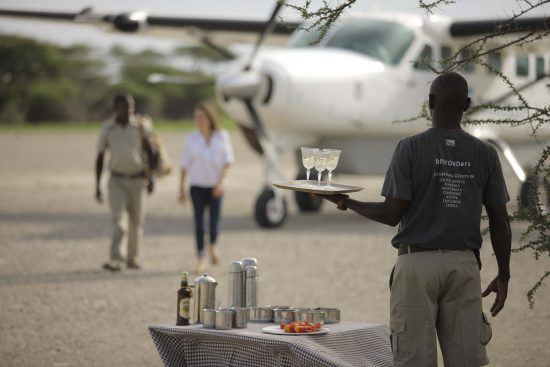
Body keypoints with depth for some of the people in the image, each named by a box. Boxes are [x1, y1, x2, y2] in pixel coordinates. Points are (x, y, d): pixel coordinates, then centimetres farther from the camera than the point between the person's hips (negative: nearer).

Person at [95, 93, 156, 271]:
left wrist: (150, 177, -3)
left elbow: (149, 152, 4)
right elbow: (100, 158, 5)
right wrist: (97, 186, 2)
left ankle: (133, 257, 19)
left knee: (136, 221, 5)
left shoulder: (140, 126, -4)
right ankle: (115, 259, -20)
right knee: (117, 218, -14)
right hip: (117, 180, -1)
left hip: (138, 179, 1)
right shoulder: (107, 129, -3)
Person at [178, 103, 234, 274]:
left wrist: (220, 182, -13)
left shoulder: (222, 137, -1)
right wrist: (181, 189, 3)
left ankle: (213, 246, 26)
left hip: (215, 186, -1)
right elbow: (185, 164, 5)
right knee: (199, 223, -1)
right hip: (197, 185, 1)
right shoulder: (191, 139, 1)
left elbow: (227, 161, 0)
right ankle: (201, 259, 7)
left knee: (214, 223, -6)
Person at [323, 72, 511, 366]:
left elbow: (392, 214, -7)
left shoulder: (410, 148, -6)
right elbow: (500, 222, 4)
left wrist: (348, 203, 8)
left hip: (417, 263, -3)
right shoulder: (485, 154, 4)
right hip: (464, 265, 3)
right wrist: (503, 275, 12)